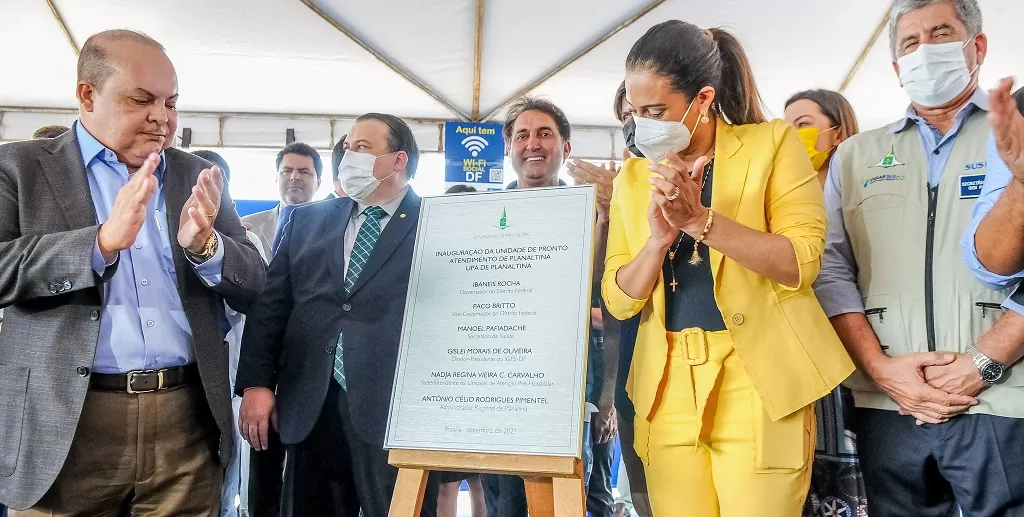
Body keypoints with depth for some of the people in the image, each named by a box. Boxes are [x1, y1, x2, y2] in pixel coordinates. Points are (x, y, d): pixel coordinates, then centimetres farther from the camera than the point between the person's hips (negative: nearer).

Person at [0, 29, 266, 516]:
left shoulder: (198, 176, 10)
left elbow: (254, 285, 6)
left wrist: (204, 244, -14)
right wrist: (103, 240, -21)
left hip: (187, 420, 2)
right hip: (65, 425, -2)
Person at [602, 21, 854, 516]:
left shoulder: (772, 143, -2)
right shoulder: (633, 176, 9)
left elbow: (801, 263, -11)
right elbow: (618, 300, 4)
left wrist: (699, 219, -20)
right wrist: (659, 238, -14)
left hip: (757, 376, -3)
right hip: (667, 384, 4)